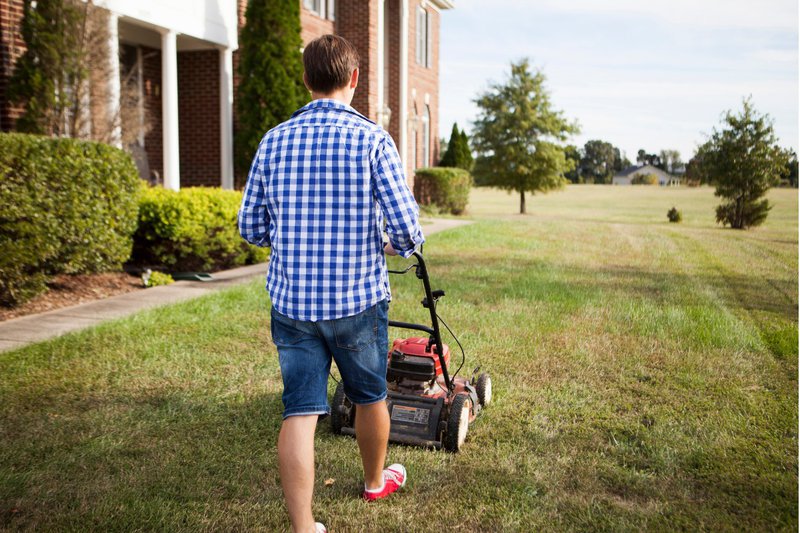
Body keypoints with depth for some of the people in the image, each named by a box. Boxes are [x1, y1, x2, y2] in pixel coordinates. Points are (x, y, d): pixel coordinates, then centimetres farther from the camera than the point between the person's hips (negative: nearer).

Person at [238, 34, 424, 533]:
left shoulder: (273, 141, 2)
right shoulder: (372, 139, -10)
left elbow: (251, 227, 6)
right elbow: (406, 228, -14)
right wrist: (396, 246, 9)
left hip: (291, 300, 2)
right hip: (358, 298, -2)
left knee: (300, 412, 5)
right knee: (370, 397, 20)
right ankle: (377, 481, 44)